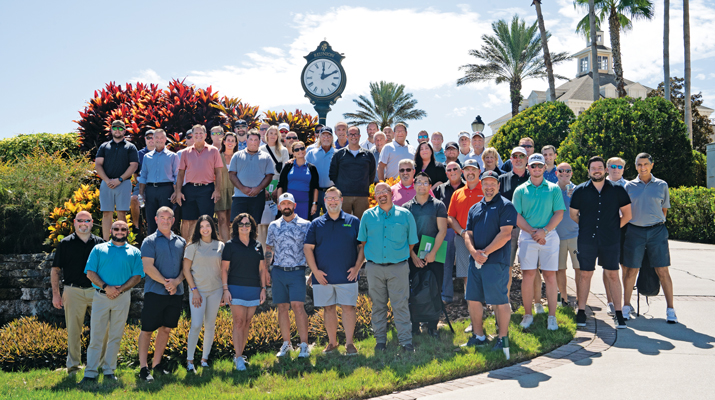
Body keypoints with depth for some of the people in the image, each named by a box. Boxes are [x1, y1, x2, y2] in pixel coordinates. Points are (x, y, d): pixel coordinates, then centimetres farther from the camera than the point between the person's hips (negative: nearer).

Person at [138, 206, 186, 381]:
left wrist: (176, 281, -7)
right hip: (155, 292, -5)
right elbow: (148, 267, -10)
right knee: (147, 330, -1)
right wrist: (165, 283, -13)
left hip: (176, 293, 5)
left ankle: (157, 364, 22)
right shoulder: (150, 241, -2)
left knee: (166, 329, 10)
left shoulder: (181, 242, 12)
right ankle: (143, 367, 6)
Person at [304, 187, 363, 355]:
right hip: (323, 277, 2)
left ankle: (349, 343, 7)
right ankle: (332, 342, 18)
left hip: (347, 276, -1)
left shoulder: (353, 221, 6)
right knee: (328, 309, 8)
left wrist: (357, 267, -4)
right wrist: (315, 270, -4)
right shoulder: (316, 224, 8)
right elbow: (308, 248, 5)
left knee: (348, 308, -2)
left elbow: (362, 246, 6)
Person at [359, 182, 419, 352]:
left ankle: (406, 341, 3)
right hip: (374, 268, 2)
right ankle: (380, 340, 18)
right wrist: (370, 256, 9)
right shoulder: (368, 216, 6)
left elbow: (412, 242, 9)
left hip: (398, 267, -2)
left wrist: (404, 257, 7)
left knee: (401, 306, -2)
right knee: (378, 306, 8)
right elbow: (363, 241, 14)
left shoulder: (405, 215, 3)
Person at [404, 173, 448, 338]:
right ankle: (414, 326, 11)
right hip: (413, 256, 1)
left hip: (434, 256, -1)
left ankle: (432, 326, 8)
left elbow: (442, 230, -2)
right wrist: (412, 254, -6)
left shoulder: (438, 205, 5)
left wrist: (433, 252, -11)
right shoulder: (407, 207, 8)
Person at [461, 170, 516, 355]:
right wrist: (473, 251, -6)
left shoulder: (505, 206, -3)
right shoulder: (475, 208, 18)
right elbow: (468, 234, 14)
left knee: (500, 300, -2)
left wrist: (485, 252, -14)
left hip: (496, 262, -7)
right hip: (475, 261, 7)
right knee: (473, 299, 10)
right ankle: (478, 336, 23)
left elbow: (505, 234, -12)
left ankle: (502, 339, 8)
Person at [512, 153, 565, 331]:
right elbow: (517, 216, 2)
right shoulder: (521, 190, 7)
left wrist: (544, 231, -11)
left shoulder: (554, 189, 8)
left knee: (550, 275, -1)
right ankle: (528, 314, 7)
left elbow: (559, 213, 2)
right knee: (528, 274, -1)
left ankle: (552, 316, 4)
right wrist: (533, 232, -10)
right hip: (527, 235, 0)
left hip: (549, 235, 0)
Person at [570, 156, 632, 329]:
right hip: (587, 240, 0)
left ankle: (618, 313, 10)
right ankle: (581, 312, 12)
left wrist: (614, 227, 8)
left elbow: (627, 214, 10)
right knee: (585, 275, 4)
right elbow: (573, 214, 13)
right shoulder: (580, 190, 2)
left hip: (610, 240, 0)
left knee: (613, 275, 2)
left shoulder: (617, 190, 2)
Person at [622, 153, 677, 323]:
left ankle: (670, 309, 6)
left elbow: (664, 209, 15)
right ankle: (626, 306, 15)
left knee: (663, 272, -2)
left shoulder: (662, 185, 6)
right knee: (631, 271, 4)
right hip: (634, 231, 0)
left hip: (657, 231, 0)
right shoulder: (629, 186, 6)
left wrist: (658, 223, 7)